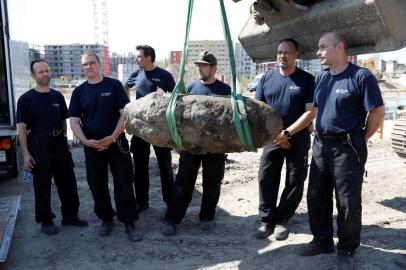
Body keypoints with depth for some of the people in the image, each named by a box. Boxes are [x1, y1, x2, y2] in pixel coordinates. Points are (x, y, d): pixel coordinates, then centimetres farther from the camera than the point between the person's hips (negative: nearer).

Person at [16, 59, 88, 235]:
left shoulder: (57, 96, 9)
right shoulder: (26, 99, -4)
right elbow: (22, 127, -6)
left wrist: (63, 139, 9)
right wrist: (26, 153, -12)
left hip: (59, 143, 4)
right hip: (39, 145, -4)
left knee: (68, 182, 9)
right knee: (42, 186, 4)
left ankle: (70, 216, 24)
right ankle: (45, 221, 18)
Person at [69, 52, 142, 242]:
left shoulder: (114, 85, -1)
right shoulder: (79, 92, 7)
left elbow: (125, 113, -6)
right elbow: (74, 121, 4)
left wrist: (113, 137, -15)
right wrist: (85, 141, -13)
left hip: (117, 143, -3)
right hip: (92, 147, 3)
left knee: (124, 184, -3)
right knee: (97, 185, 10)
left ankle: (129, 223, 5)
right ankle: (106, 219, 26)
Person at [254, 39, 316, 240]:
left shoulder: (307, 80, -2)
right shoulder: (266, 79, 7)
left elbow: (310, 112, -8)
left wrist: (287, 133, -16)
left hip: (298, 138, -2)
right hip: (272, 138, 2)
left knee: (295, 182, 4)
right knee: (266, 179, -1)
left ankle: (282, 220, 18)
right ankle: (267, 221, 10)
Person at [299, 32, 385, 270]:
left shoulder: (361, 76, -11)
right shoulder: (321, 78, 10)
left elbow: (378, 112, -10)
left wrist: (360, 139, -3)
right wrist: (321, 136, 12)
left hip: (347, 147, -7)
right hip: (321, 145, 7)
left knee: (348, 202, 3)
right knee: (317, 197, 13)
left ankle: (347, 250, 21)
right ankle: (322, 241, 30)